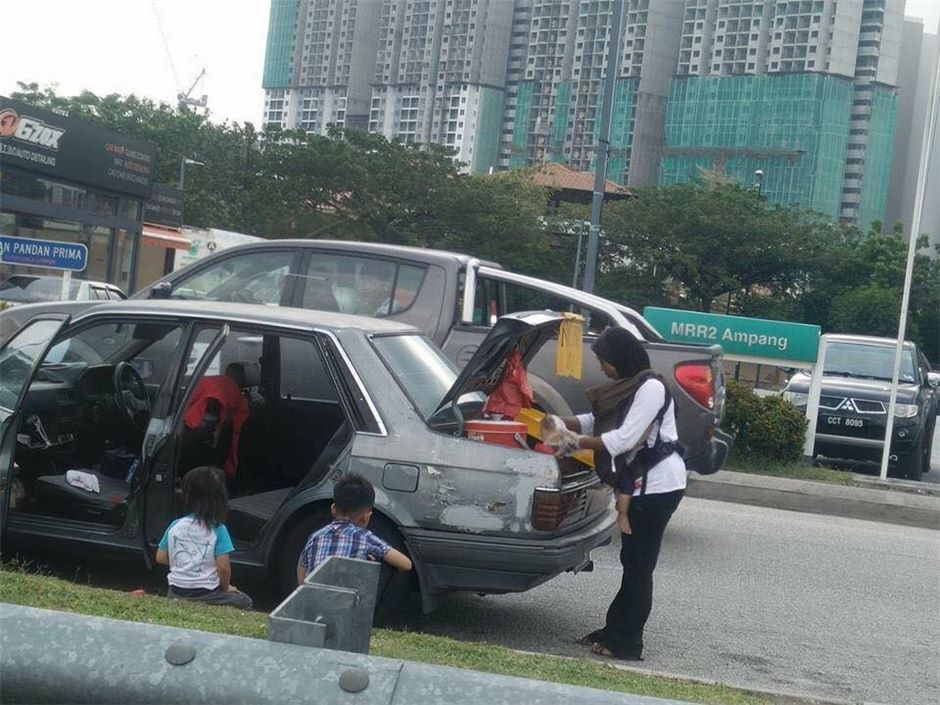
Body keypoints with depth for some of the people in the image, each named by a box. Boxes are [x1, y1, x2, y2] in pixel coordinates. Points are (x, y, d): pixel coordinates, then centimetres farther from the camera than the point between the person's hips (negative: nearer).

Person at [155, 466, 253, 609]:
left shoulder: (175, 526, 0)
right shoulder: (218, 529, -12)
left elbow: (161, 557, 7)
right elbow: (223, 567, -13)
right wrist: (226, 588, 5)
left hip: (175, 593, 5)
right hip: (206, 595, -5)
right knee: (245, 602, 15)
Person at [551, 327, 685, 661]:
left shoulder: (651, 387, -17)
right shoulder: (625, 386, 13)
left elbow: (626, 437, -22)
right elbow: (595, 420, 14)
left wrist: (579, 443, -17)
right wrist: (561, 423, 0)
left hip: (658, 485, -9)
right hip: (639, 483, 9)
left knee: (639, 565, -4)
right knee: (632, 562, 14)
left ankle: (626, 644, 1)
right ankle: (614, 631, 20)